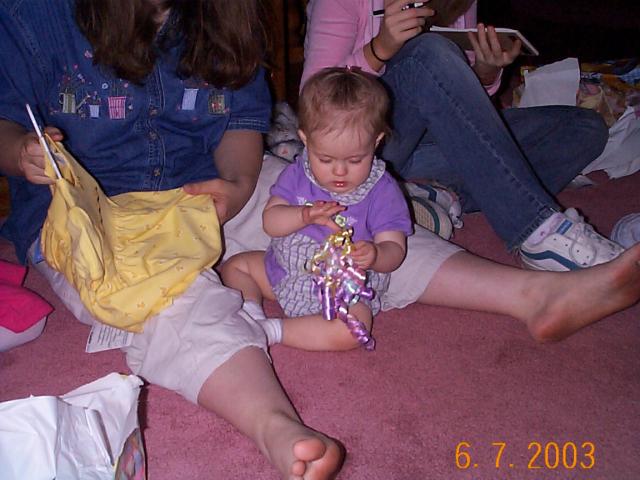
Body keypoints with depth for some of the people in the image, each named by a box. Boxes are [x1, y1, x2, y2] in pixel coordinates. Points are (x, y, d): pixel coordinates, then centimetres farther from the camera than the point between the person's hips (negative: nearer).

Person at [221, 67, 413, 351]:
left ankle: (271, 331, -22)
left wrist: (374, 255, -42)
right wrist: (305, 215, -31)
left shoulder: (382, 192, -16)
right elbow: (270, 222, -11)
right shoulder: (297, 174, -6)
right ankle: (251, 311, -12)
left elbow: (395, 249, -17)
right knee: (234, 266, 8)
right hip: (284, 272, 5)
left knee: (353, 330, -33)